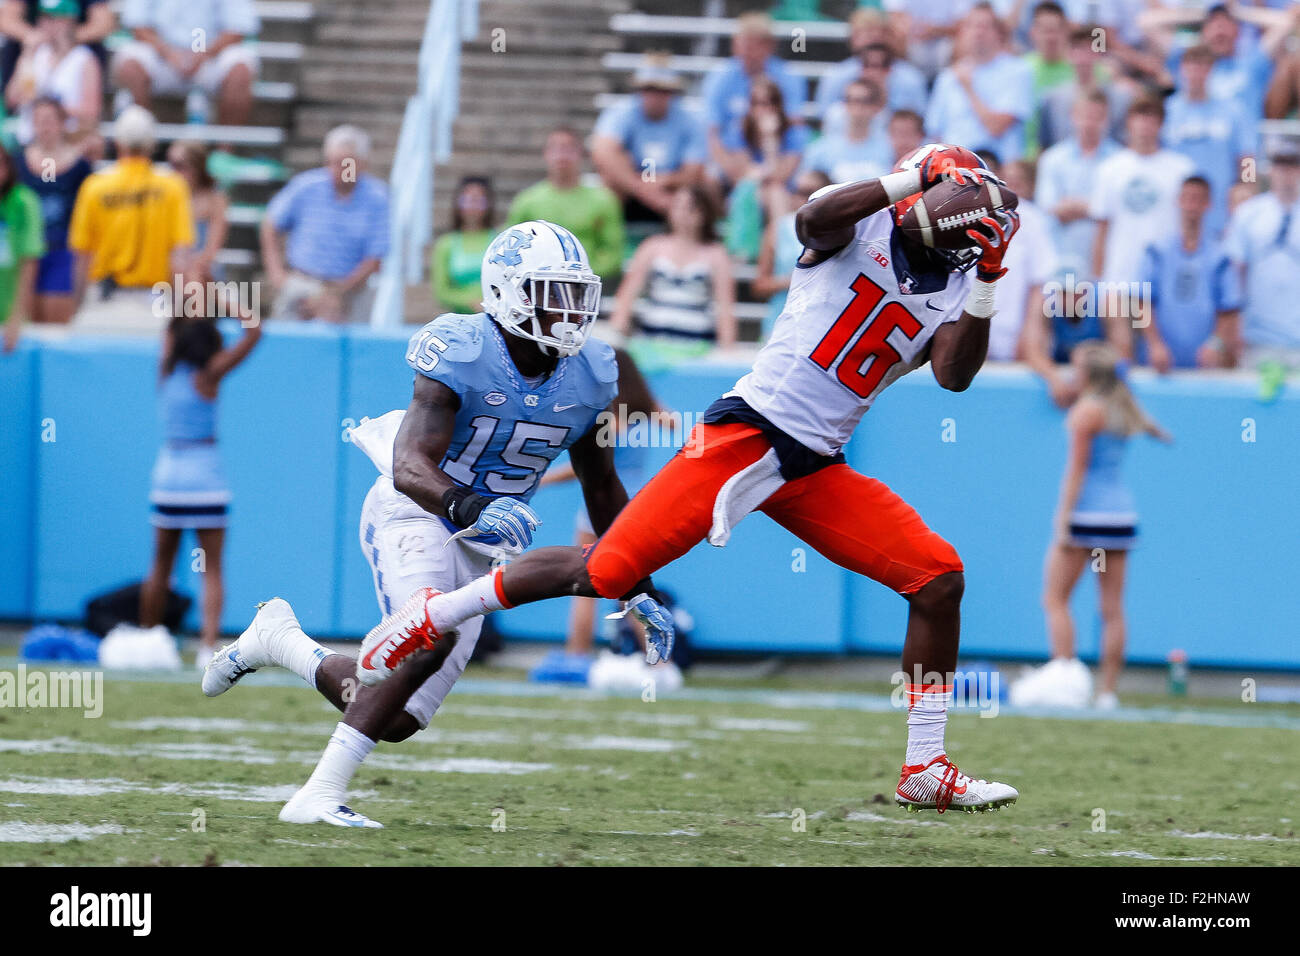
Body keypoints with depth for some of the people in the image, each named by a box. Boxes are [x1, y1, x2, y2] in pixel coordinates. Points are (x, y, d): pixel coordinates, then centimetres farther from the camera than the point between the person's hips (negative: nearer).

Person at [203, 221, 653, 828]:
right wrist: (468, 508, -52)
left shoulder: (587, 375, -3)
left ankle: (280, 640, 29)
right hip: (414, 513, -6)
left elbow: (601, 487, 13)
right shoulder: (460, 353, -22)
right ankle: (321, 795, -28)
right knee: (431, 636, -35)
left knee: (397, 721, 2)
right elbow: (410, 468, -32)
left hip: (478, 541, 6)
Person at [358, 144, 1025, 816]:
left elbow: (954, 375, -5)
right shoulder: (864, 229, -1)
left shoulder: (951, 291, 12)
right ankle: (435, 614, 5)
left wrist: (984, 287, -12)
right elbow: (816, 218, -25)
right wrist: (915, 176, -22)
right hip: (746, 434, -6)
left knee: (939, 578, -5)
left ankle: (925, 773, 4)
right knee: (607, 572, -13)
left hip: (816, 470, 6)